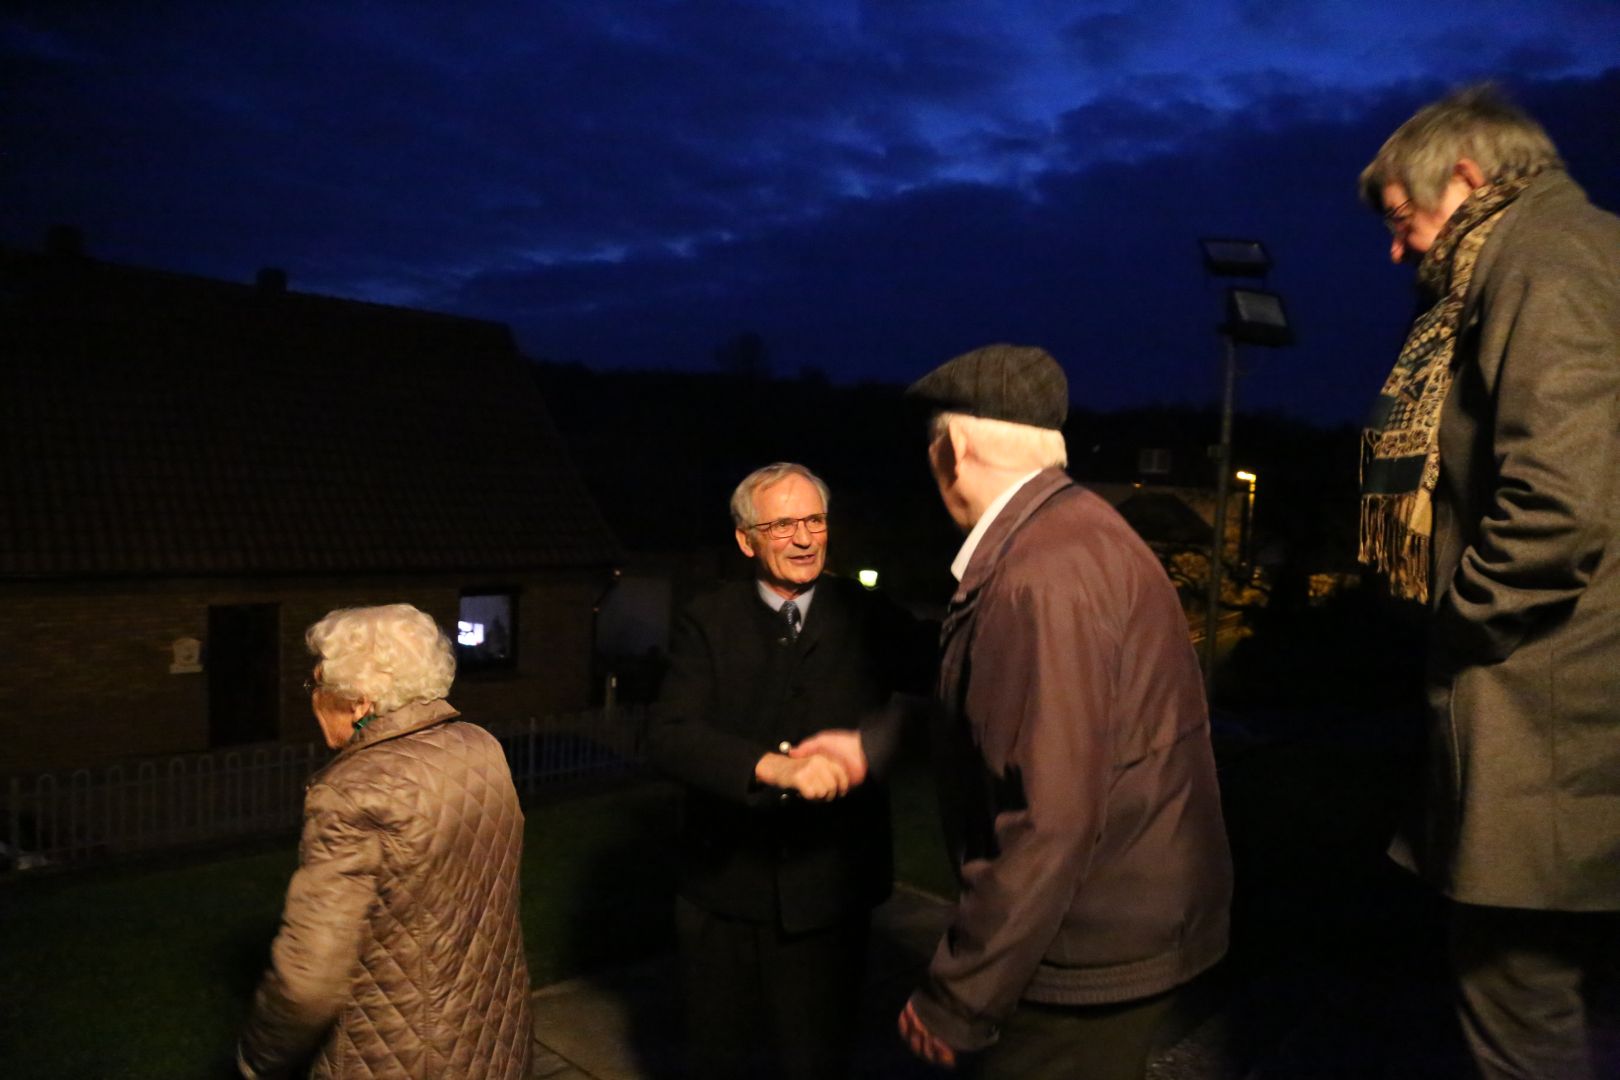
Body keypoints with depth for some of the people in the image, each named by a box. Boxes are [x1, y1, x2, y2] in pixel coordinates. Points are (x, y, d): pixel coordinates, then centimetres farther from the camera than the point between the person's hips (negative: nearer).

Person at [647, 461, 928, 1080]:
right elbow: (670, 738, -17)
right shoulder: (707, 623, -4)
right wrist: (773, 766, -31)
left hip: (828, 889, -1)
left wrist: (866, 743, -34)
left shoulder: (871, 621, -3)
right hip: (723, 886, 1)